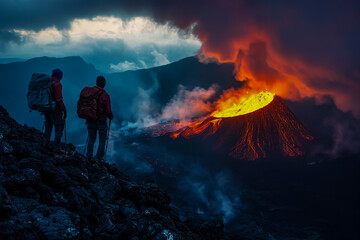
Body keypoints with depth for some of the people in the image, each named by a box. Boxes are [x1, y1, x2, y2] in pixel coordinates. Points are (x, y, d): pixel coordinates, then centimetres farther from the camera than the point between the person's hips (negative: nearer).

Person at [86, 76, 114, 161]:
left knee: (91, 139, 19)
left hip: (90, 121, 4)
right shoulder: (105, 95, -16)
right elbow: (108, 110, -15)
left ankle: (89, 157, 17)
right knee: (102, 141, 9)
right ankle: (98, 158, 7)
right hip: (101, 121, -4)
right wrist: (111, 117, 5)